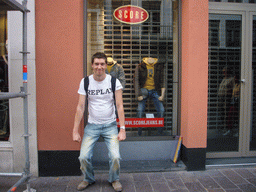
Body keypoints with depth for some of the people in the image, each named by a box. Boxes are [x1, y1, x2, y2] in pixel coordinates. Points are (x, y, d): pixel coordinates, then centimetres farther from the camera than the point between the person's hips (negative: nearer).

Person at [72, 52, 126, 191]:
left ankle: (114, 179, 18)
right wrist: (75, 130, -5)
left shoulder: (114, 81, -5)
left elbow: (119, 106, -7)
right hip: (92, 125, 1)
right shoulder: (85, 82, -2)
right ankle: (88, 179, 23)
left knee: (115, 156, -14)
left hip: (110, 125, -1)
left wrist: (122, 129, -13)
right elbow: (80, 107, -2)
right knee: (83, 157, -9)